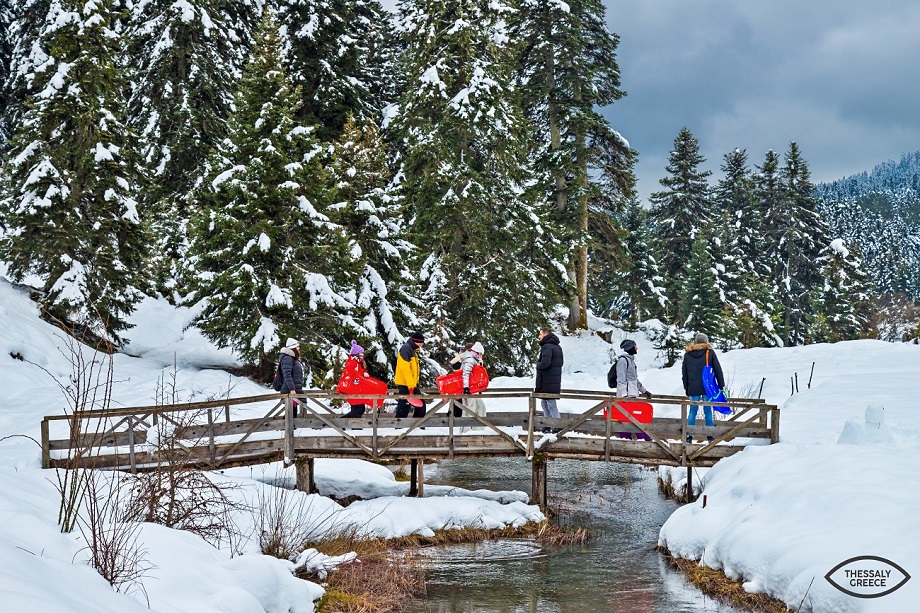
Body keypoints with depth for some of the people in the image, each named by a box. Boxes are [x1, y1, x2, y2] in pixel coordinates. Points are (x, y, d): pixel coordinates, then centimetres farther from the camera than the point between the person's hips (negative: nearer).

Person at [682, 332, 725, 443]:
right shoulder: (710, 353, -1)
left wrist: (686, 388, 18)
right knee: (708, 411, 5)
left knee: (693, 411, 7)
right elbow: (718, 370, 0)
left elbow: (684, 373, 11)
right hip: (707, 387, -1)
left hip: (693, 388, 1)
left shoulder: (687, 354, 6)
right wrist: (722, 385, 6)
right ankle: (710, 436, 6)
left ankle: (689, 435, 1)